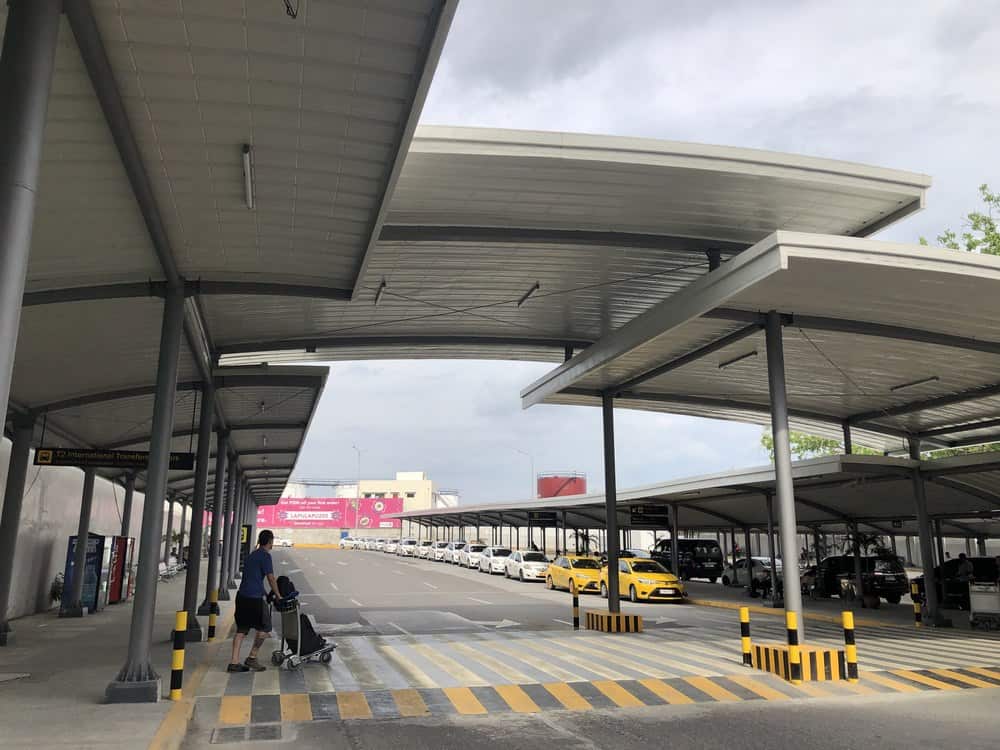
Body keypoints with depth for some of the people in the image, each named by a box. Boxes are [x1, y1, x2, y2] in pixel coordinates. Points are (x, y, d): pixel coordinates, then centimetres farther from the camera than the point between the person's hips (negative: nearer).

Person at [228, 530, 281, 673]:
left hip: (242, 596, 8)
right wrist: (277, 595, 1)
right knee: (263, 628, 4)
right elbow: (270, 578, -9)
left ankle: (234, 662, 7)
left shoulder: (251, 555, 19)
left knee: (241, 629, 9)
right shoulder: (265, 555, -7)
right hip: (254, 598, -8)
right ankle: (252, 658, 8)